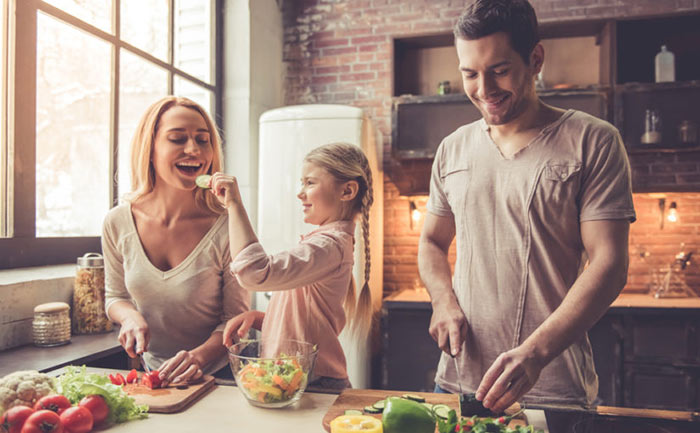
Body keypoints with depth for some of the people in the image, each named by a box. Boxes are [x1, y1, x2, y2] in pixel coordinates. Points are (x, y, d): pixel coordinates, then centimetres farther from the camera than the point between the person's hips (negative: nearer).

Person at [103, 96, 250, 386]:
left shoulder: (227, 228, -15)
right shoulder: (118, 223, -4)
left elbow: (236, 318, -7)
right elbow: (115, 296, 12)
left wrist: (199, 356, -23)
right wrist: (130, 316, -9)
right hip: (151, 373, 3)